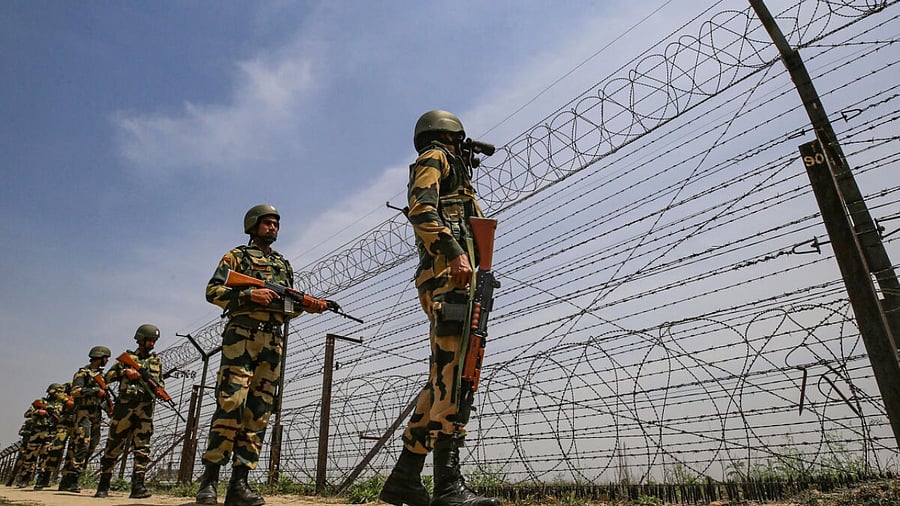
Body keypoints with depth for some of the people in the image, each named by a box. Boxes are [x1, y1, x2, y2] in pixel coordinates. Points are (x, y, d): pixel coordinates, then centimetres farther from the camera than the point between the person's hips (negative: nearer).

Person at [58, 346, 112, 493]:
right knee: (81, 445, -15)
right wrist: (96, 390, -19)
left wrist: (108, 408, 14)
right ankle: (68, 480, -14)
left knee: (90, 447, 4)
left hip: (97, 415, 8)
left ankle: (70, 480, 9)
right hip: (83, 413, -8)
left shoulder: (101, 375, 20)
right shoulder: (83, 373, -2)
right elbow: (75, 391, -16)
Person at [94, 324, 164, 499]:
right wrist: (125, 371, -10)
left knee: (142, 448, -5)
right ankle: (103, 486, 17)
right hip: (124, 407, -2)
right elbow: (108, 376, 7)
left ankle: (138, 486, -6)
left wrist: (160, 388, -2)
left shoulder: (157, 361, 18)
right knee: (113, 447, 4)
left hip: (145, 410, 2)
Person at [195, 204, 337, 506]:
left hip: (273, 342, 5)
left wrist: (307, 306, 0)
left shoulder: (284, 265, 25)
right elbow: (213, 291, 0)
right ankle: (209, 479, -5)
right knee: (230, 404, -14)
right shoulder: (238, 255, 11)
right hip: (242, 335, -5)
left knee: (259, 412, 0)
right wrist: (250, 294, -14)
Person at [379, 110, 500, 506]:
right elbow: (421, 209, -12)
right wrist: (454, 251, -24)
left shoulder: (449, 170, 36)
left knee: (443, 379, 5)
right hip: (447, 275, -10)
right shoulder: (435, 157, 8)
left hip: (450, 279, 10)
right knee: (453, 375, -17)